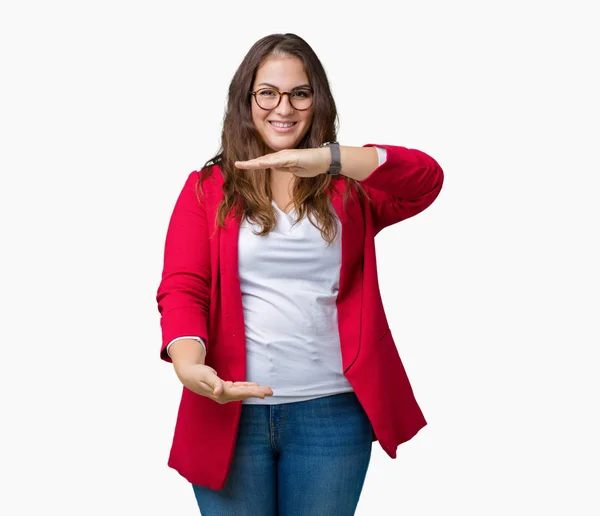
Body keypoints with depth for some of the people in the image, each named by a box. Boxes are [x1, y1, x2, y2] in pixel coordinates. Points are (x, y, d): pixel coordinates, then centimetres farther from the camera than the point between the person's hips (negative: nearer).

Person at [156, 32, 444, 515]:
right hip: (231, 412, -1)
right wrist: (189, 366, -27)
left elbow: (428, 177, -12)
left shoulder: (349, 186, 7)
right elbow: (181, 289, -6)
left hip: (332, 414, 1)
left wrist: (327, 158, -28)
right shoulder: (207, 188, 4)